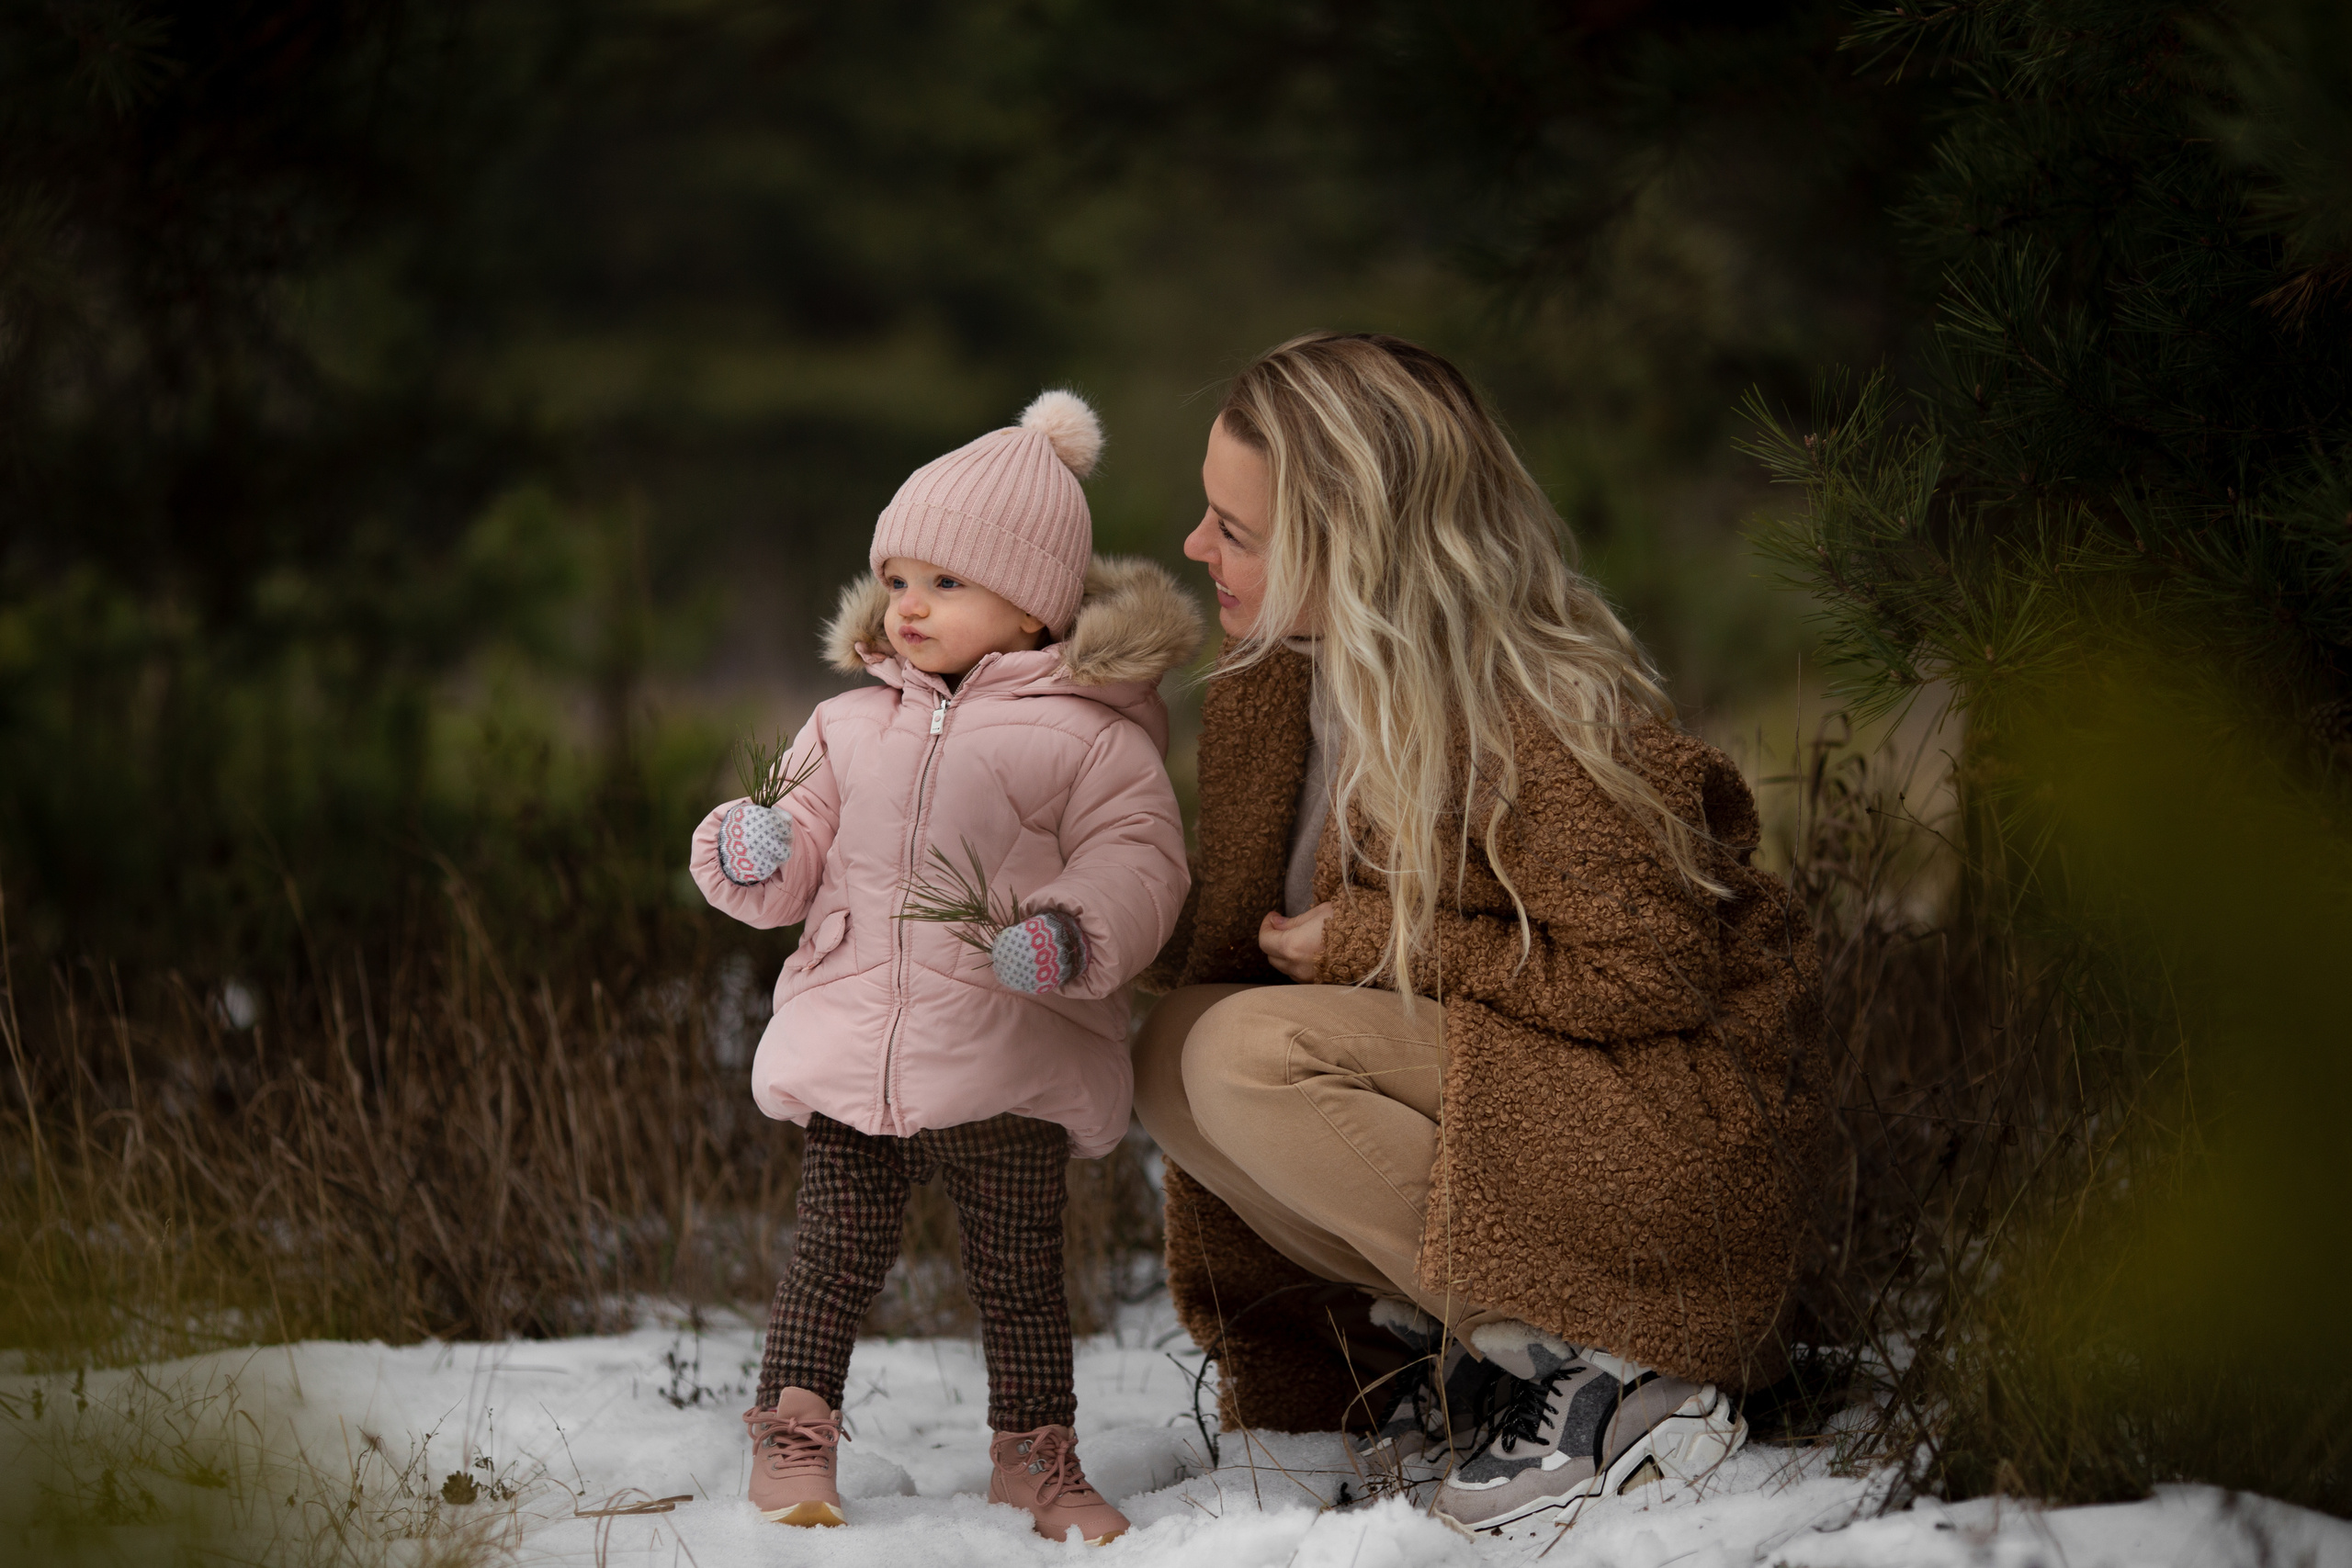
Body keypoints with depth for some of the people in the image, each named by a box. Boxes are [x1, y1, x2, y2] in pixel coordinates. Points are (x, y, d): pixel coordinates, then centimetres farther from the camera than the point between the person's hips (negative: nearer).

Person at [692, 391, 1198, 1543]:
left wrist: (1076, 931, -26)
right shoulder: (852, 728, 13)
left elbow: (1136, 855, -8)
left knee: (1018, 1269, 6)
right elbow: (802, 853, 17)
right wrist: (754, 856, -6)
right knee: (833, 1258, 5)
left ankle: (1036, 1451, 20)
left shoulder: (1083, 737, -1)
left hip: (1009, 1070, -3)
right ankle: (791, 1436, 14)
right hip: (852, 1054, 3)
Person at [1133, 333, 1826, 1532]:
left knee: (1252, 1053, -25)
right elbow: (1239, 934, 9)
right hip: (1505, 1092, 9)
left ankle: (1604, 1378, -18)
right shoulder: (1299, 672, 2)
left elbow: (1654, 977, -22)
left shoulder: (1531, 721, -23)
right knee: (1169, 1047, -6)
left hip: (1677, 1138, -9)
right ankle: (1454, 1339, -1)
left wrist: (1369, 945, -17)